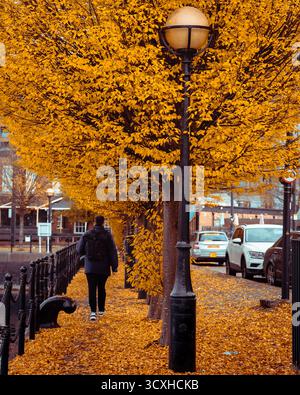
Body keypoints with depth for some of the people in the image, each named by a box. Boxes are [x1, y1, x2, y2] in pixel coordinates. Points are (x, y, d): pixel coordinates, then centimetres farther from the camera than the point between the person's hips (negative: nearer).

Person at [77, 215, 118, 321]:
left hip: (90, 267, 0)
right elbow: (113, 251, -7)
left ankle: (93, 311, -14)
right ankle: (101, 309, 25)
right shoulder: (107, 235, -7)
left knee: (92, 289, -1)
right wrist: (114, 266, -1)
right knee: (101, 288, 16)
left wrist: (83, 255, 32)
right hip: (103, 267, 0)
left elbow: (79, 248, 11)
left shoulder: (87, 235, -1)